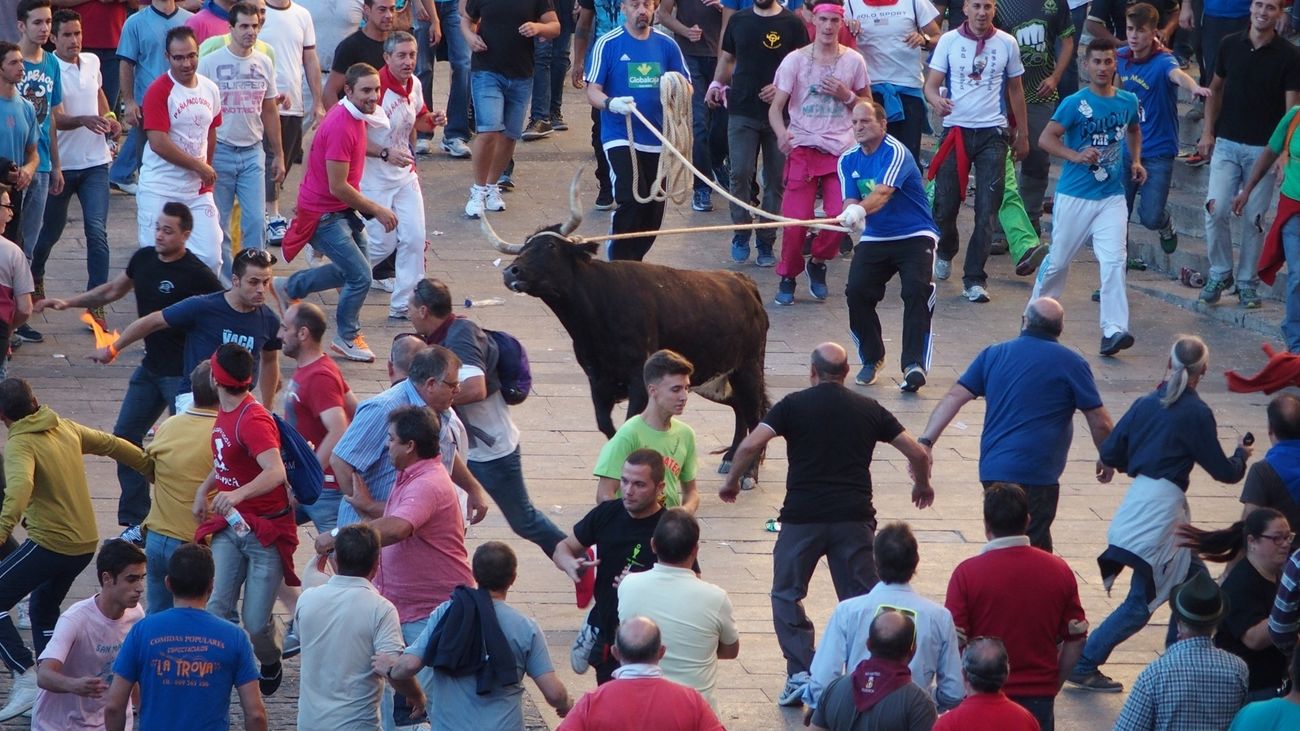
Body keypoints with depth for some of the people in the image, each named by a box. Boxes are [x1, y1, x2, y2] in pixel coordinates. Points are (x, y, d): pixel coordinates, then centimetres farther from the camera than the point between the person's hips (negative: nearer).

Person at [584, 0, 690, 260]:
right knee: (632, 202, -20)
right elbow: (593, 92, -6)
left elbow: (687, 87, 9)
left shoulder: (666, 45, 6)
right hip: (620, 138, -4)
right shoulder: (607, 44, -4)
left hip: (658, 140, 4)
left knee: (653, 214, 7)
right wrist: (611, 103, -28)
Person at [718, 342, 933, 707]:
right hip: (854, 517, 2)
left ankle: (801, 673, 0)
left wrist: (731, 482, 7)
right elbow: (916, 452, 10)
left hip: (803, 516, -2)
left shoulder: (794, 405, 1)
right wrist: (922, 485, 29)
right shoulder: (868, 410, 9)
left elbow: (750, 446, -9)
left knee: (787, 595, 12)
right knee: (862, 599, 9)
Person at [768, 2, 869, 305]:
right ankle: (787, 277, 14)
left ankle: (817, 263, 16)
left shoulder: (853, 61, 6)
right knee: (795, 219, -7)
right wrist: (782, 133, -23)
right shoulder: (795, 60, 1)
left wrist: (846, 96, -5)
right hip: (803, 147, -1)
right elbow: (776, 107, -2)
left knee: (840, 217, -12)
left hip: (841, 149, 1)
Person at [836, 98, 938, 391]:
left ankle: (914, 364, -28)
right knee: (856, 291, -16)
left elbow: (883, 193, -29)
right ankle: (872, 359, 3)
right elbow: (850, 201, -4)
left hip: (915, 236, -5)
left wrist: (860, 209, -49)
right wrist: (852, 215, -30)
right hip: (874, 238, 5)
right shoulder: (848, 160, 6)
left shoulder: (895, 152, -14)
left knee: (917, 289, -26)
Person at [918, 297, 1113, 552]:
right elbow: (1100, 422, 0)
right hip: (1036, 473, -5)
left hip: (992, 469, 5)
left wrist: (926, 442, 0)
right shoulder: (1071, 363, -1)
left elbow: (955, 397, 3)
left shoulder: (993, 354, 11)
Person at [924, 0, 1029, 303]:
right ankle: (945, 252, 34)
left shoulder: (1007, 44, 4)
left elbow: (1015, 90, 14)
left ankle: (974, 279, -2)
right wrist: (935, 99, -25)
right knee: (945, 204, 3)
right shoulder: (949, 41, 1)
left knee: (987, 210, -6)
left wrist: (1022, 134, 15)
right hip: (955, 130, 0)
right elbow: (931, 84, -1)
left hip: (992, 133, 0)